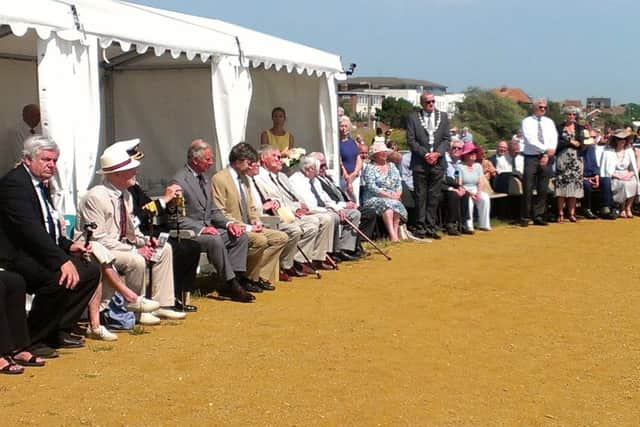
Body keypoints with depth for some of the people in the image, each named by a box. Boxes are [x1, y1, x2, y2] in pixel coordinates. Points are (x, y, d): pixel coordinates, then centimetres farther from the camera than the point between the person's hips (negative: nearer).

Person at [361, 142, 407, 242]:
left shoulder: (392, 166, 19)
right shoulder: (369, 167, 2)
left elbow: (399, 183, 15)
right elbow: (371, 187, -10)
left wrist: (398, 194, -8)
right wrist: (388, 195, -18)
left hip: (394, 199, 4)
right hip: (374, 199, -4)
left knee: (397, 205, -30)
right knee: (387, 203, -35)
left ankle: (395, 233, -35)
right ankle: (393, 235, -44)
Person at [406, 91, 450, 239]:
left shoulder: (443, 116, 10)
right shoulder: (413, 118, 2)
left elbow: (446, 139, 7)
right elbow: (411, 140, -3)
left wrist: (437, 153, -9)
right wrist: (425, 154, -12)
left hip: (438, 162, 3)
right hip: (420, 163, -3)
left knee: (434, 197, 5)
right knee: (420, 197, 0)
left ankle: (430, 227, 11)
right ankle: (420, 228, 6)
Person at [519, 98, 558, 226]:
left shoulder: (549, 122, 12)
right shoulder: (526, 121, 0)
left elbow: (554, 139, 3)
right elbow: (531, 140, -13)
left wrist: (547, 155, -11)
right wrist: (546, 150, -19)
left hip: (545, 158, 4)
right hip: (531, 158, -4)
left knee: (543, 190, 5)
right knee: (528, 189, -7)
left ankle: (538, 217, 11)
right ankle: (525, 218, -1)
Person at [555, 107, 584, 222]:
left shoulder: (580, 128, 13)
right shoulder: (559, 127, 7)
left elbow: (581, 144, 2)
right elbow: (557, 142, -6)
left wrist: (565, 143, -8)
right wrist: (571, 142, -8)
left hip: (576, 159, 2)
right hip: (562, 159, -2)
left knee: (574, 186, -2)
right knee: (561, 185, -7)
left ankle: (572, 214, 2)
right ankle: (561, 214, -4)